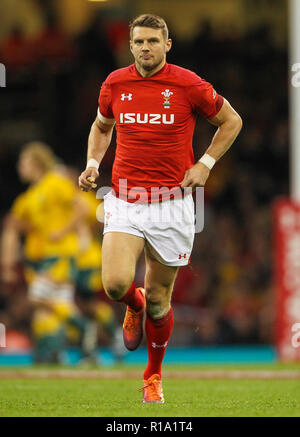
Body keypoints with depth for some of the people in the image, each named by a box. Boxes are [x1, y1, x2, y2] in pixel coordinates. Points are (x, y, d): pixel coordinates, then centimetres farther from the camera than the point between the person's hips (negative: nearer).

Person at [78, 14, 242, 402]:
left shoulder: (188, 85, -5)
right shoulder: (115, 84, 3)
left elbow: (231, 121, 9)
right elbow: (101, 126, 22)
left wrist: (205, 164, -1)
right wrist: (92, 164, 5)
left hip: (171, 204, -1)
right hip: (124, 200, 1)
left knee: (158, 300, 5)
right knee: (115, 283, -20)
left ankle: (154, 375, 29)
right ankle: (134, 305, 19)